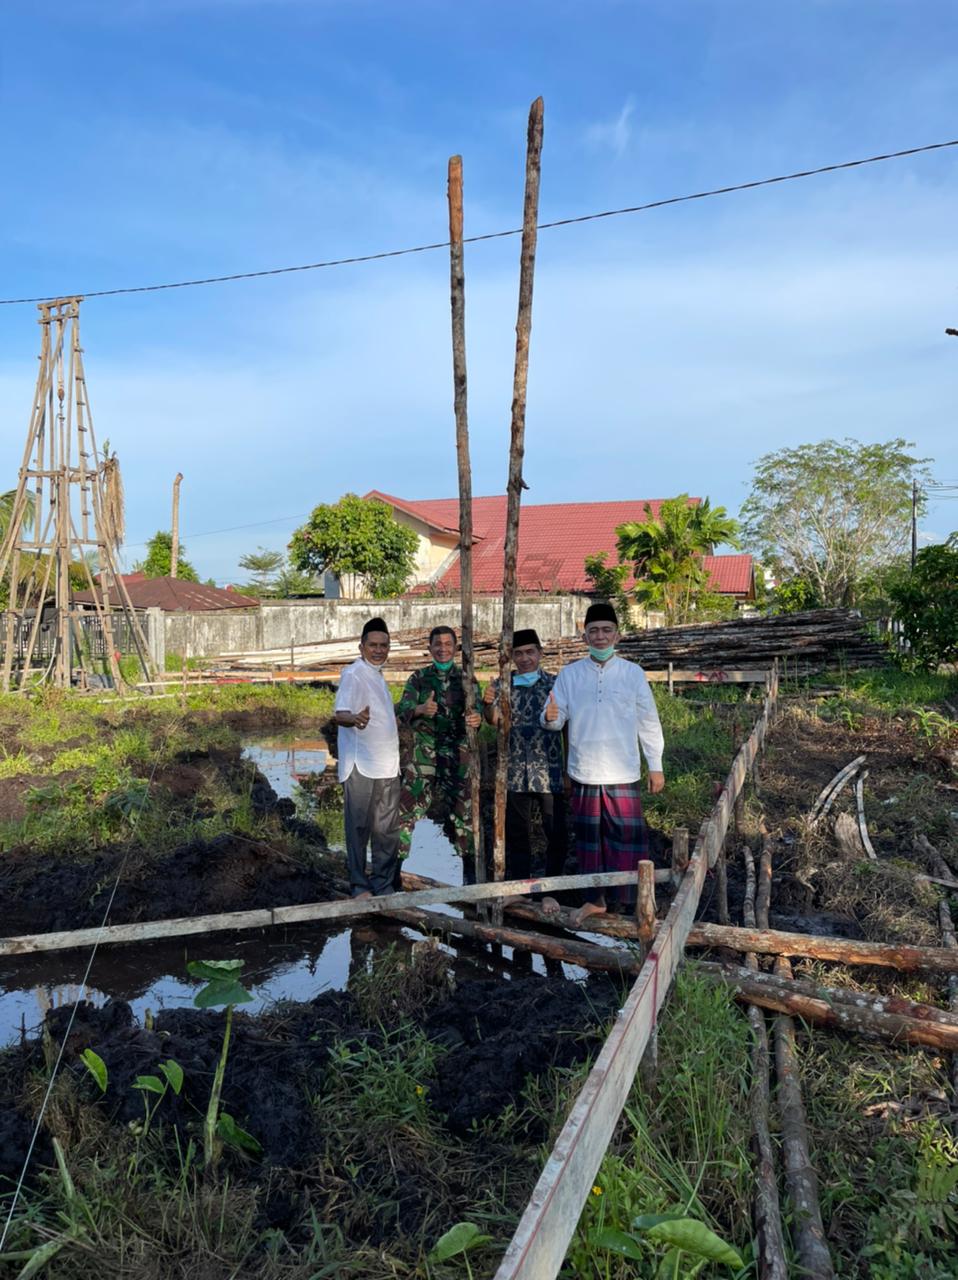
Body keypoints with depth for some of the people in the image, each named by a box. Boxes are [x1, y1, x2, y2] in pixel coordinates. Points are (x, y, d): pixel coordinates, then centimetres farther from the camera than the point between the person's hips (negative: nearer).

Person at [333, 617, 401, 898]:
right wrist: (354, 719, -47)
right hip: (362, 768, -8)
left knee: (387, 830, 12)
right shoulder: (354, 674, -12)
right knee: (360, 828, 0)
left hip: (387, 766, 9)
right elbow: (340, 714, -27)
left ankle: (384, 885, 21)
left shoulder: (377, 675, 15)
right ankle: (360, 887, 10)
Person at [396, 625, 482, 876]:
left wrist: (476, 718, -30)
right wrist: (420, 710, -27)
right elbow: (402, 711, -3)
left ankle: (469, 872, 19)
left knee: (462, 811, 6)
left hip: (458, 755, 0)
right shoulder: (418, 678, 7)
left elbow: (476, 710, -4)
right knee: (407, 807, -4)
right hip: (422, 754, 0)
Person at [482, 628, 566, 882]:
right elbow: (494, 720, -9)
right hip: (515, 774, 1)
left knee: (557, 834, 1)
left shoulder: (555, 684, 2)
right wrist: (488, 704, -32)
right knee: (516, 835, 10)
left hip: (550, 773, -1)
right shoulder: (503, 685, 6)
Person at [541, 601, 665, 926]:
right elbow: (556, 719, 2)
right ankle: (594, 899, 26)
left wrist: (656, 765, 2)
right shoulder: (569, 674, 2)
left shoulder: (633, 673, -1)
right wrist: (550, 717, -22)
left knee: (628, 836, -1)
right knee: (589, 838, 12)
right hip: (583, 773, 2)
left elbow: (649, 723, 4)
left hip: (623, 774, -2)